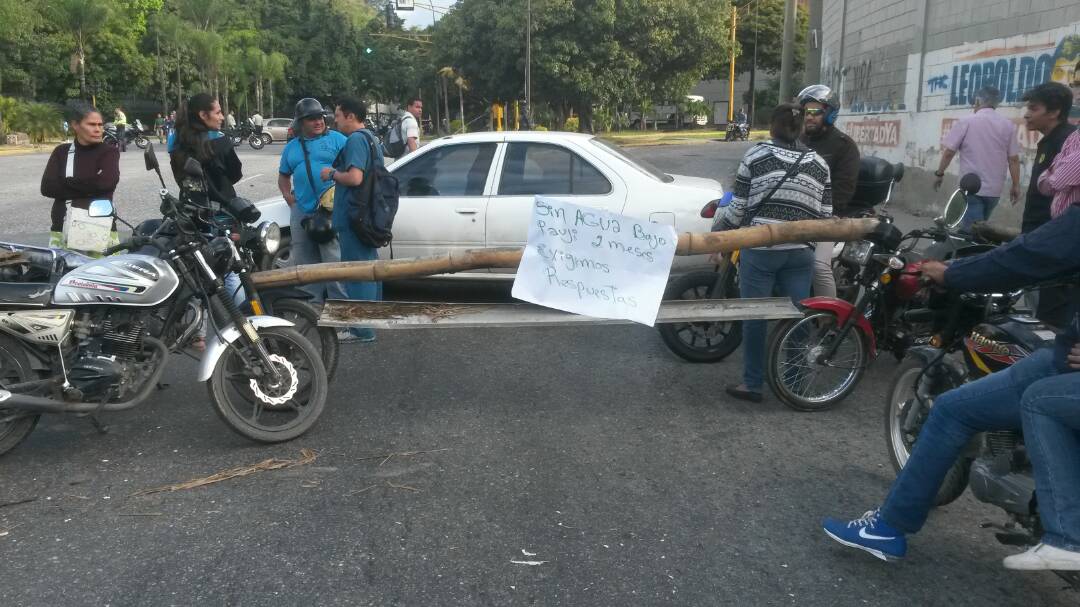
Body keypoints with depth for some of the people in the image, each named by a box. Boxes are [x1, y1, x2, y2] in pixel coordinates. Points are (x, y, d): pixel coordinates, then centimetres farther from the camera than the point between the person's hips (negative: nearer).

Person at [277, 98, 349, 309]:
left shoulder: (337, 139, 3)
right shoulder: (292, 147, 18)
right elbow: (283, 175, 28)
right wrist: (287, 195, 10)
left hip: (331, 210, -5)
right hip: (301, 212, 6)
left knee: (334, 261, -10)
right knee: (305, 262, 10)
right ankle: (312, 301, 20)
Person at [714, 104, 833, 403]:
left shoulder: (756, 155, -2)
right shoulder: (818, 163, 8)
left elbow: (738, 206, -4)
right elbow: (825, 214, 6)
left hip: (760, 249, -3)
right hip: (800, 252, 3)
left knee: (754, 316, 6)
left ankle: (753, 384, 13)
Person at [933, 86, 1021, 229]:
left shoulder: (966, 121, -4)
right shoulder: (1008, 125, 4)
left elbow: (948, 152, -6)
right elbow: (1014, 159, 3)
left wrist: (939, 173, 7)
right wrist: (1016, 185, 10)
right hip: (994, 189, 4)